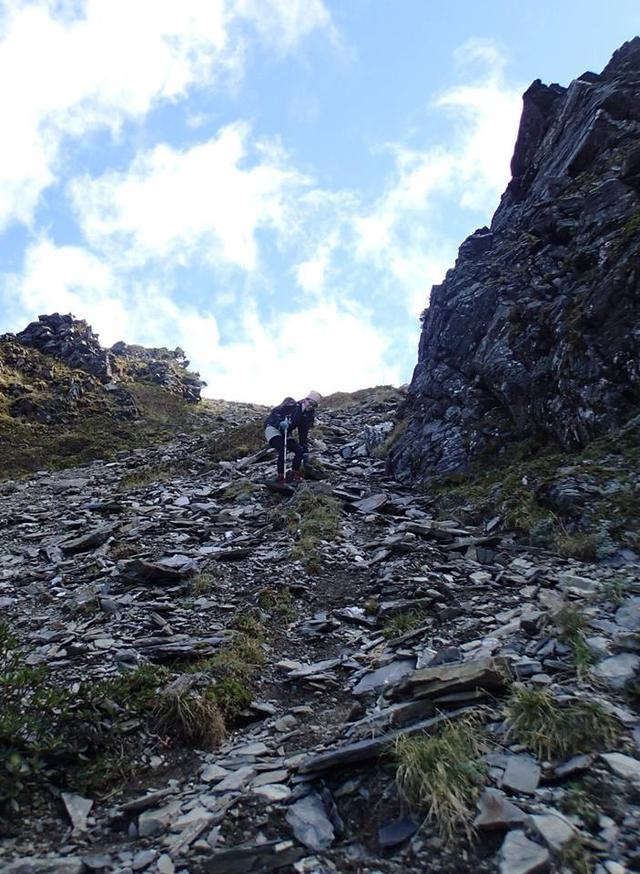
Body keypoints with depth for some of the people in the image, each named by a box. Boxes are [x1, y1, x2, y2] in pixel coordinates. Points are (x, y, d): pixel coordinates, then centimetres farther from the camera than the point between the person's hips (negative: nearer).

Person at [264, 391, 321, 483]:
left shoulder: (307, 416, 4)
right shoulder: (291, 405, -14)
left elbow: (304, 434, 9)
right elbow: (274, 412, -18)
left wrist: (305, 449, 4)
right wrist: (280, 422, -37)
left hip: (285, 434, 7)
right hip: (272, 428, -6)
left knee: (299, 451, -10)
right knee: (282, 450, -27)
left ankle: (295, 473, 7)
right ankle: (280, 476, -20)